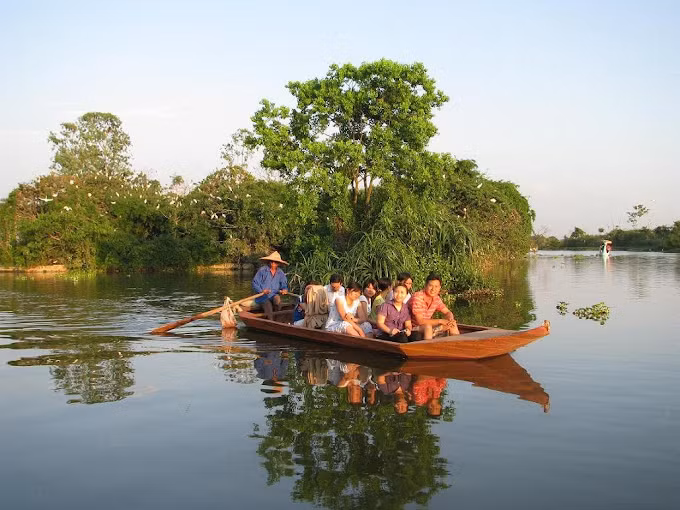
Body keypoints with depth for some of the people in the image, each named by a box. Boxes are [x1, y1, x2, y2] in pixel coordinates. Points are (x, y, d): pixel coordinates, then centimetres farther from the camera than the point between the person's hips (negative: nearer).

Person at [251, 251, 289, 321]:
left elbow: (284, 285, 11)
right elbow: (255, 284, -4)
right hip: (263, 297, -2)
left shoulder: (280, 273, 8)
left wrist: (285, 290, -13)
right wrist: (261, 291, -21)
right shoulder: (262, 270, -3)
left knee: (277, 299, -33)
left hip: (274, 296, 2)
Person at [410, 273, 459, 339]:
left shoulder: (436, 298, 0)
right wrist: (440, 321, -23)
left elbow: (448, 312, 11)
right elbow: (420, 321, -27)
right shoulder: (417, 297, -23)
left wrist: (451, 320, -14)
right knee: (428, 327, -37)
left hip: (428, 326, 8)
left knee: (453, 324, 0)